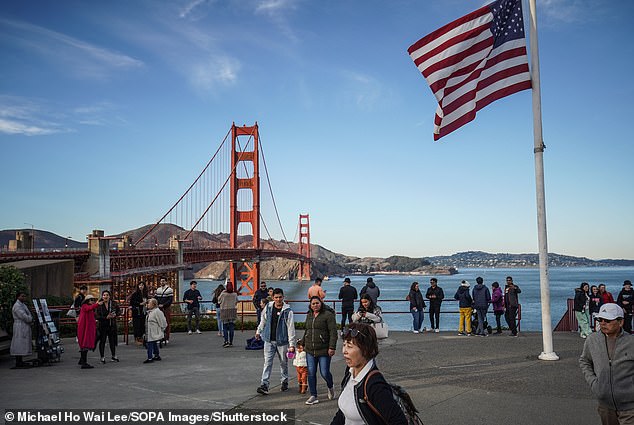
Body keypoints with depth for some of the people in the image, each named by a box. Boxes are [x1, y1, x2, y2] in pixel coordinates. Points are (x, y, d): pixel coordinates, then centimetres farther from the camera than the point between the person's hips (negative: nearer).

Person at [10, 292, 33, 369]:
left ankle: (20, 361, 14)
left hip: (25, 327, 10)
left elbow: (28, 315, 20)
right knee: (19, 344, -10)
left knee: (22, 344, 10)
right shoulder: (17, 306, -13)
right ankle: (18, 363, -10)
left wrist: (31, 320, 2)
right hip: (20, 327, -10)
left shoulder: (23, 304, 20)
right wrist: (32, 319, -7)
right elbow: (23, 316, -20)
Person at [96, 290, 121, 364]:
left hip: (112, 325, 2)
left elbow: (119, 312, 8)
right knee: (102, 341, 2)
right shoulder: (99, 305, -8)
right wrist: (106, 317, -20)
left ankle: (113, 356, 27)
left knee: (112, 340, 11)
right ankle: (102, 358, 13)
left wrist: (115, 315, -12)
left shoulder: (114, 303, -1)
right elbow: (97, 316, -12)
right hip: (102, 326, -2)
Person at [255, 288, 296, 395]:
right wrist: (259, 331, 28)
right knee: (267, 362, -4)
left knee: (283, 363, 12)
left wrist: (292, 344, -15)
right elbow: (263, 321, 19)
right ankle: (264, 385, -5)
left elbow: (291, 328, -12)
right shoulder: (268, 308, 0)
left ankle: (285, 382, 30)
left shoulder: (288, 311, -11)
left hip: (282, 341, -2)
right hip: (269, 340, 2)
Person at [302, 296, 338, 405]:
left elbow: (333, 332, -11)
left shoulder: (328, 315, -7)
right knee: (311, 373, 4)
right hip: (310, 351, 6)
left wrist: (332, 347, -17)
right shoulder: (309, 316, 14)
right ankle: (313, 396, 14)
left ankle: (330, 387, 29)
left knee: (324, 373, -3)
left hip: (324, 351, -5)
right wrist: (303, 344, 24)